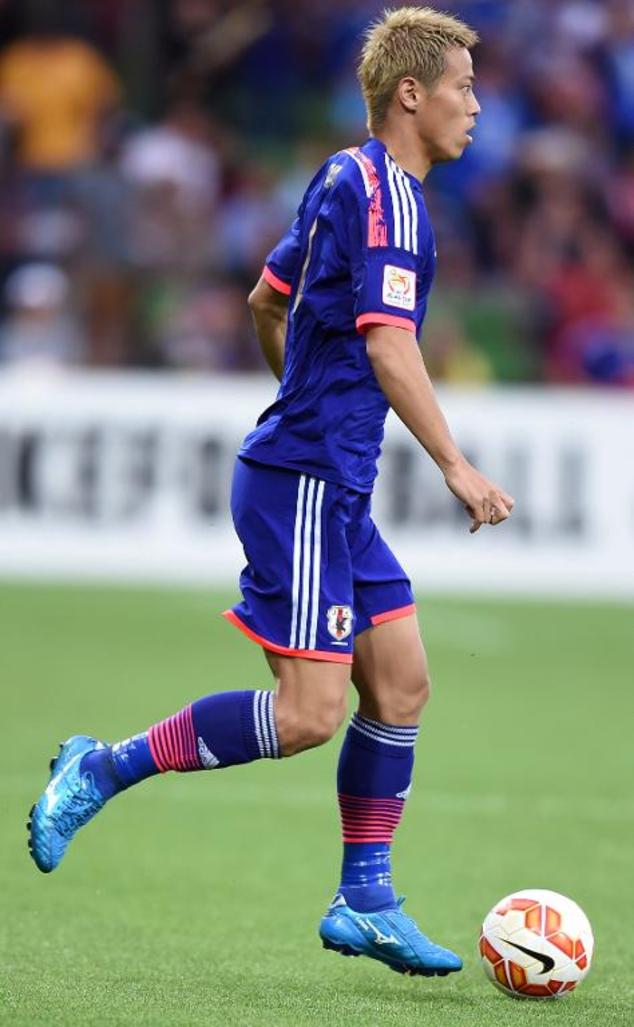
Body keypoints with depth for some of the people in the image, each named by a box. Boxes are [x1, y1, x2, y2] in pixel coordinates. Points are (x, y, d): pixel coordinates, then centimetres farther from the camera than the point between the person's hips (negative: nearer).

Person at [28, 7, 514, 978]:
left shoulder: (344, 179, 14)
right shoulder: (385, 194, -15)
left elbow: (266, 302, 25)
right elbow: (389, 350, -22)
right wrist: (456, 468, -20)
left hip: (333, 487, 10)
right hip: (304, 485, -10)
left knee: (401, 683, 7)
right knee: (308, 714, -11)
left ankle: (365, 900, 12)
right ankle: (102, 769, -2)